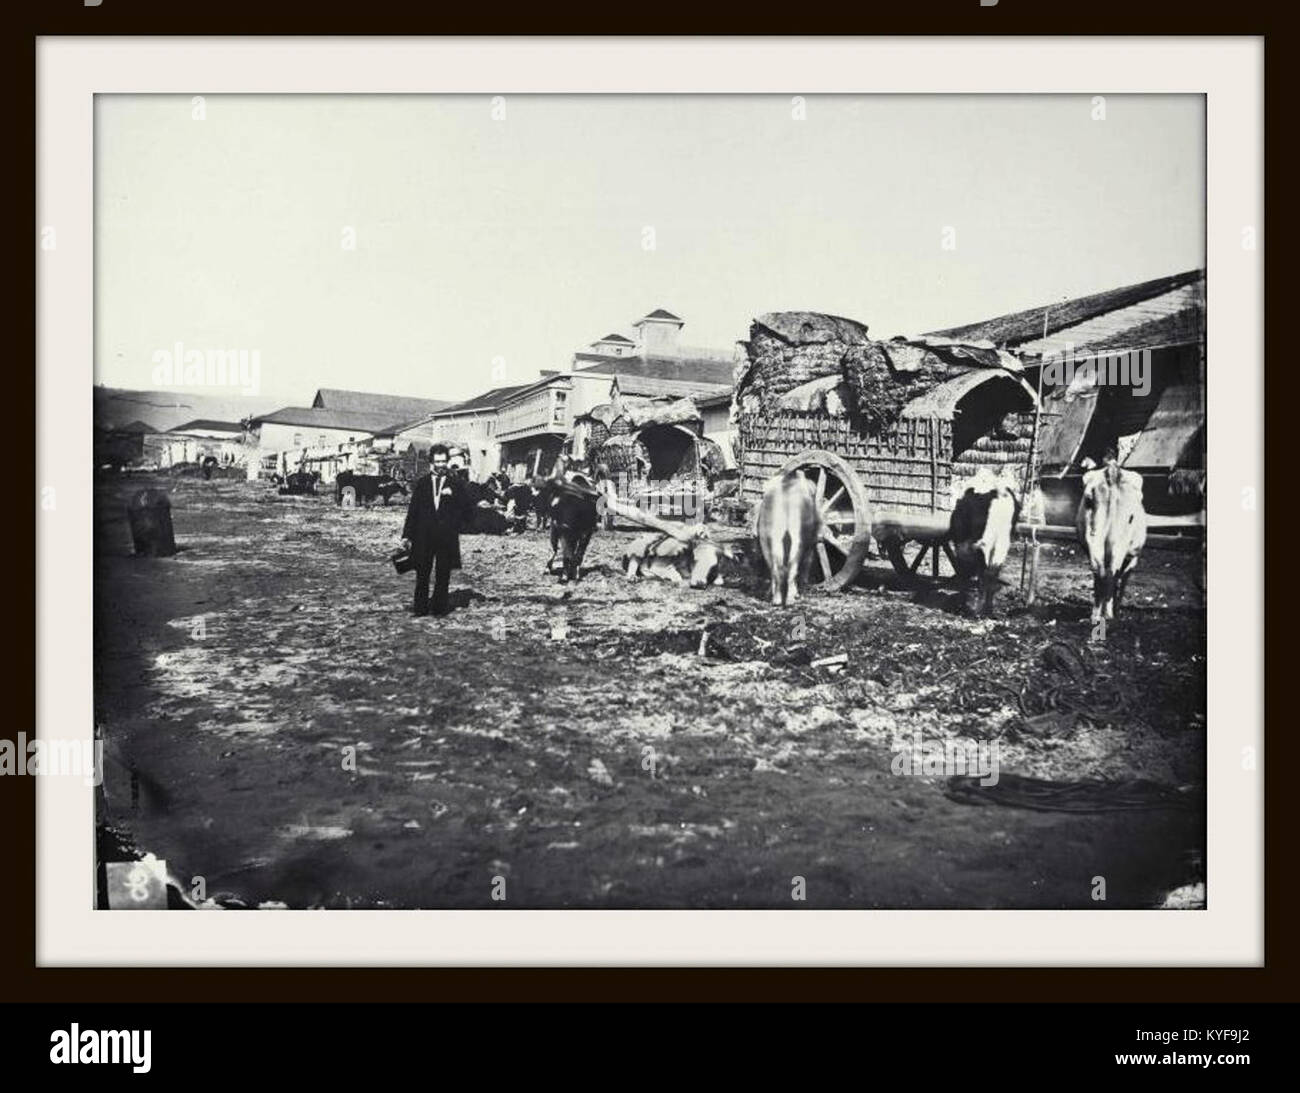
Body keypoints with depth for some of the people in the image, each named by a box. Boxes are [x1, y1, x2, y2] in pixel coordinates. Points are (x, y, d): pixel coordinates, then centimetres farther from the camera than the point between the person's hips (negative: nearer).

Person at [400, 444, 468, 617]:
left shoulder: (456, 483, 6)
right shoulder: (422, 483, 9)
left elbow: (464, 508, 2)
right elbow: (413, 510, 8)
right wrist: (407, 535, 5)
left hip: (447, 536, -1)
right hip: (424, 536, 1)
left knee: (443, 575, 2)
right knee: (422, 574, 3)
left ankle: (439, 608, 10)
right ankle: (420, 608, 9)